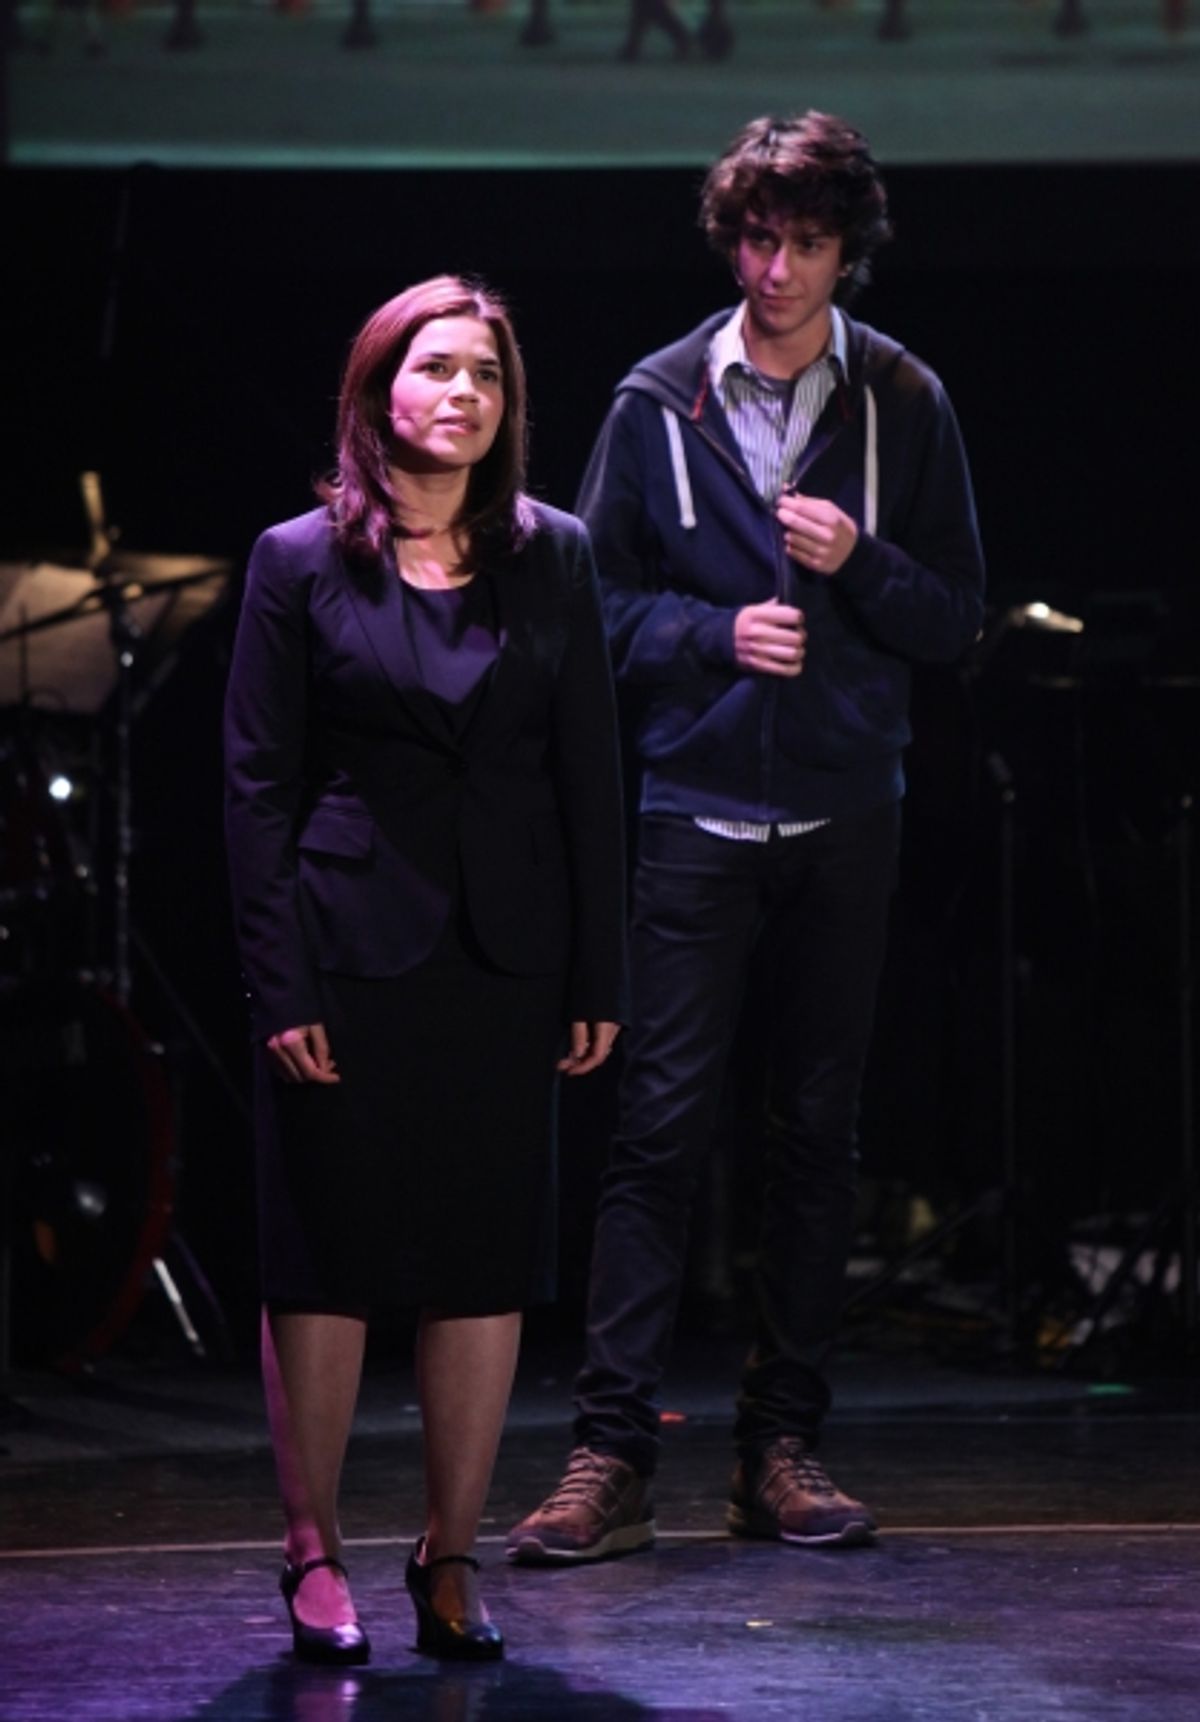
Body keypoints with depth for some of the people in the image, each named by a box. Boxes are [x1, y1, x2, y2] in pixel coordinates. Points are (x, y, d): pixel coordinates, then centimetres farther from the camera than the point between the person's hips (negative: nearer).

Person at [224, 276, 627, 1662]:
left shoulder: (550, 559, 7)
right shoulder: (301, 563, 0)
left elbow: (589, 775, 8)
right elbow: (258, 785, -2)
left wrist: (597, 977, 3)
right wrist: (279, 988, -8)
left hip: (504, 958, 3)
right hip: (351, 949, -3)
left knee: (487, 1263, 5)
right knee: (326, 1258, 1)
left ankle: (451, 1556, 15)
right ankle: (312, 1553, 13)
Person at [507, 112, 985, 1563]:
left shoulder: (903, 405, 5)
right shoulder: (658, 404, 3)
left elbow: (956, 617, 6)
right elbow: (600, 602, 5)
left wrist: (859, 562, -12)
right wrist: (718, 633, -11)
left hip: (846, 816, 2)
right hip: (696, 808, -2)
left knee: (818, 1131, 6)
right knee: (661, 1124, -7)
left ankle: (783, 1445, 13)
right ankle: (612, 1453, -7)